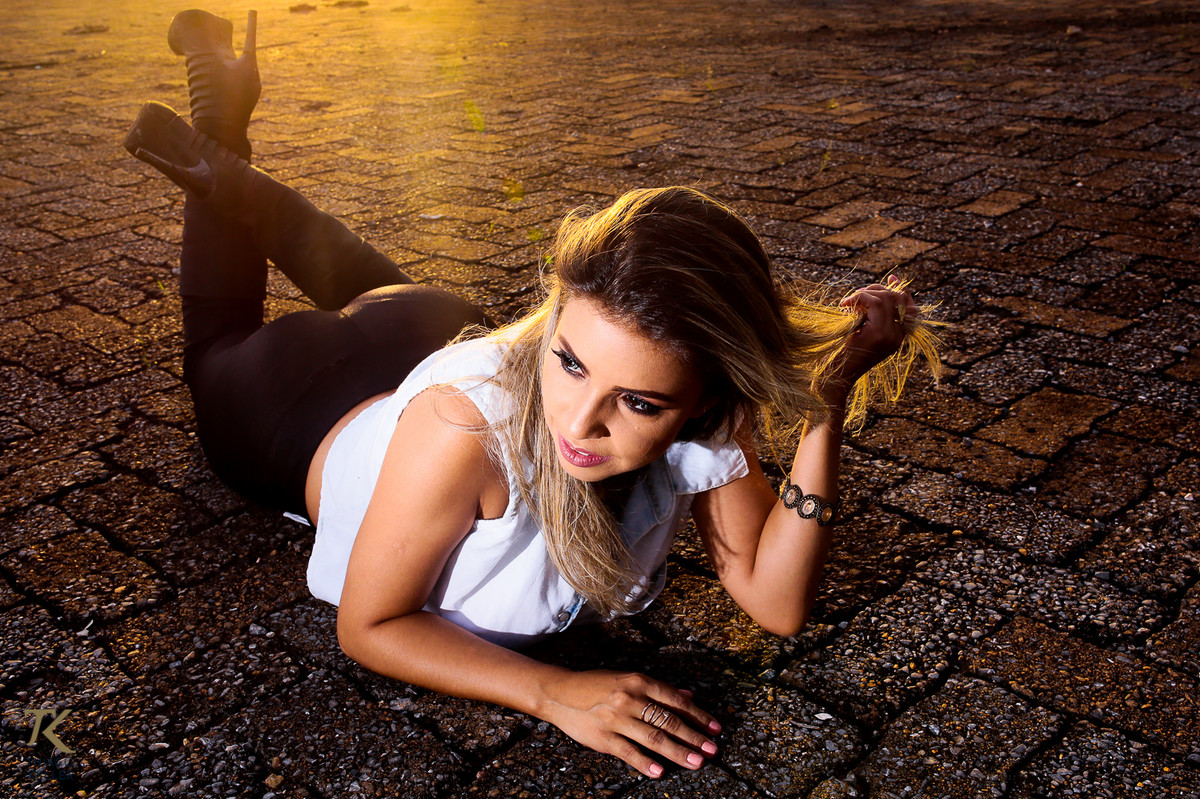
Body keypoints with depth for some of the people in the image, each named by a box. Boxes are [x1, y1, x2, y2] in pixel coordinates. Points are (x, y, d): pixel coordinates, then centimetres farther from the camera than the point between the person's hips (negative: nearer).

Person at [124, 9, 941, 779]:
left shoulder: (708, 417, -37)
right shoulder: (465, 422, -51)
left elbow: (777, 604, -32)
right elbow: (368, 625, -37)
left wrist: (824, 418, -46)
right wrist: (554, 691, -50)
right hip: (316, 417, -3)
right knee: (220, 347, 34)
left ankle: (236, 182, 53)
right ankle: (215, 162, 46)